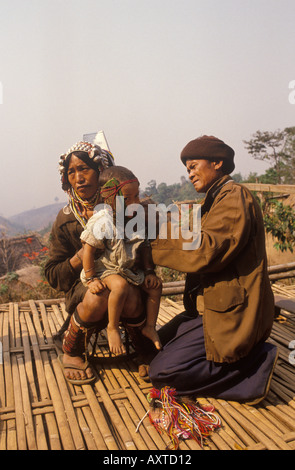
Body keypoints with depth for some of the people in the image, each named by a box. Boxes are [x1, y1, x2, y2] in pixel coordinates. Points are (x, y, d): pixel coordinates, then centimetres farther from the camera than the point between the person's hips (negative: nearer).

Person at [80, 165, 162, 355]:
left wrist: (149, 271, 2)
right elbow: (88, 249, -18)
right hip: (105, 268, -6)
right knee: (120, 285, -33)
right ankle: (113, 328, -11)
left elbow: (145, 246, 7)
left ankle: (150, 327, 16)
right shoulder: (102, 222, -24)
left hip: (131, 268, 7)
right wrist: (91, 279, -18)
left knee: (155, 285, -2)